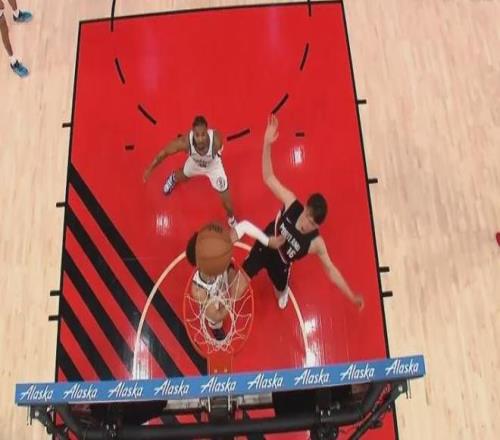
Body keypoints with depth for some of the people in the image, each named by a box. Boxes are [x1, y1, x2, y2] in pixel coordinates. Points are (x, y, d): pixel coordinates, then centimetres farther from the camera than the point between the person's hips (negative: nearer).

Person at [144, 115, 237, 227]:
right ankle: (173, 178, 74)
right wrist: (149, 169, -17)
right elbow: (164, 152, -24)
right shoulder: (185, 141, -42)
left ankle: (231, 218, 45)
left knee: (226, 200, 9)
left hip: (214, 166, -1)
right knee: (182, 176, 33)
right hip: (195, 163, 1)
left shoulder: (216, 139, -47)